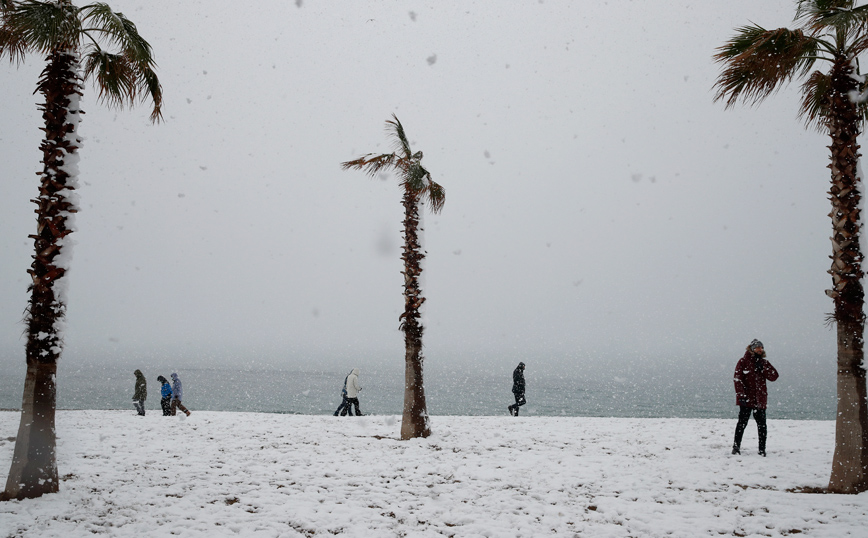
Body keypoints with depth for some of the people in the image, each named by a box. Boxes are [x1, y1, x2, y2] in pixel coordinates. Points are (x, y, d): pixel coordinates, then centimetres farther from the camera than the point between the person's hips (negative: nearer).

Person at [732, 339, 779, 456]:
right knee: (742, 423, -1)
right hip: (746, 399, -4)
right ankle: (736, 447, 9)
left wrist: (762, 367, -12)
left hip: (760, 400, 4)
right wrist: (741, 395, -15)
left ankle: (762, 449, 11)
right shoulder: (743, 361, -1)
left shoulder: (764, 362, 12)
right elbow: (738, 379, -7)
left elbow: (773, 376, 1)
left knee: (762, 425, 4)